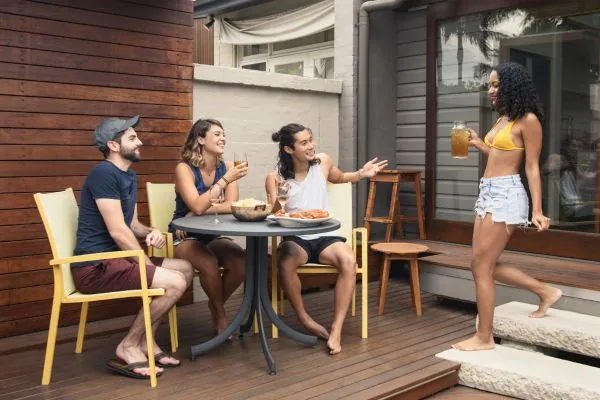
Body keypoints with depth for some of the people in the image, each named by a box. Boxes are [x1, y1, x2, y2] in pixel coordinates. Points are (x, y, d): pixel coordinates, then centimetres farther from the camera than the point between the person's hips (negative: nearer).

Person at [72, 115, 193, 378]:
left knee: (185, 269, 11)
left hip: (113, 258, 10)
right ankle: (128, 347, -4)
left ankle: (146, 341, 10)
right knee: (175, 282, -21)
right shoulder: (104, 174, -17)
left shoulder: (129, 176, 14)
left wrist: (151, 232, -4)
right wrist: (150, 266, -12)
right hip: (94, 267, -10)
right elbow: (117, 231, -20)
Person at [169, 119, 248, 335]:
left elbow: (231, 206, -10)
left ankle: (215, 305, 6)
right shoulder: (184, 169, -14)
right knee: (209, 264, -33)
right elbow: (197, 207, -27)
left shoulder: (226, 167, 0)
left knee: (240, 263, -25)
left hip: (215, 235, 4)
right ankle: (220, 313, -3)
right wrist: (227, 179, -31)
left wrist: (202, 212, -21)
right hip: (186, 237, -4)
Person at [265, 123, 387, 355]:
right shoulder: (276, 177, -4)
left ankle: (336, 329, -27)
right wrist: (274, 193, -27)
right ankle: (305, 320, -14)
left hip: (325, 237, 2)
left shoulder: (322, 162, 3)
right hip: (296, 239, -1)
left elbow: (339, 178, 26)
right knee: (285, 262, -36)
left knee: (349, 261, -31)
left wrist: (361, 174, 8)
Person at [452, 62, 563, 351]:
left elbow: (532, 168, -11)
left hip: (506, 195, -9)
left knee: (481, 267, -5)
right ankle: (545, 292, 27)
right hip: (488, 193, 10)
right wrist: (479, 145, 22)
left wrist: (537, 211, -14)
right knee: (484, 266, 12)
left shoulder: (528, 120, -9)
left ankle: (484, 338, 7)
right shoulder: (503, 118, 16)